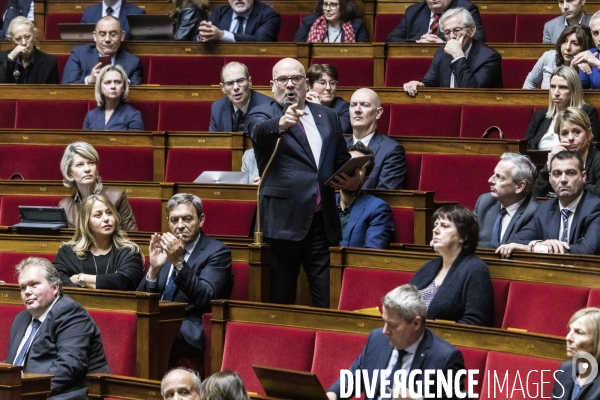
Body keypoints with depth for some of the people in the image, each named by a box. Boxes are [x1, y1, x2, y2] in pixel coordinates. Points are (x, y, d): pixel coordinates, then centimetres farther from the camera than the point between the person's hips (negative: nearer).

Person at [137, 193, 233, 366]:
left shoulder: (216, 251, 0)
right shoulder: (163, 248, 17)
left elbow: (205, 299, -14)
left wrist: (179, 262, -25)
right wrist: (154, 269, -8)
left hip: (190, 334, -5)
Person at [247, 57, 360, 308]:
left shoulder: (328, 117, 16)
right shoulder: (262, 115, 2)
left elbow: (342, 161, 22)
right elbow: (259, 132, -22)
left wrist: (352, 181, 0)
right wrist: (280, 124, -44)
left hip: (321, 220, 4)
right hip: (284, 220, -3)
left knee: (326, 298, 2)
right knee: (282, 297, 2)